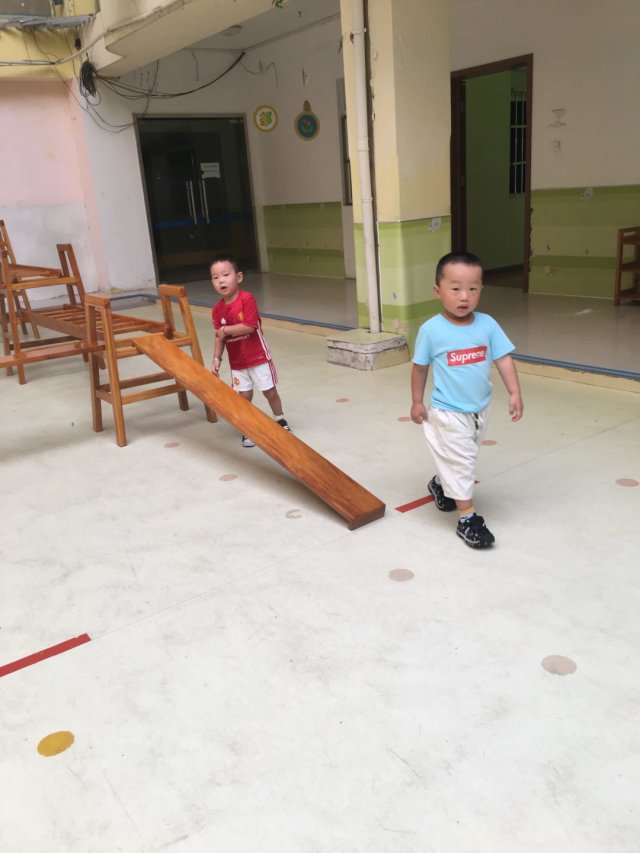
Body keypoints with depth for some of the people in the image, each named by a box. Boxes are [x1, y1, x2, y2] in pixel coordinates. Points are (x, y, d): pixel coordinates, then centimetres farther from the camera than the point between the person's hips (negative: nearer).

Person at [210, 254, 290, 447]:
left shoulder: (247, 299, -17)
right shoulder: (217, 309, -1)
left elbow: (249, 326, -25)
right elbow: (219, 337, 5)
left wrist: (226, 330, -17)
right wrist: (217, 358, -4)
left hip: (258, 357, -4)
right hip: (237, 362, 4)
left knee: (270, 391, 9)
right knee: (244, 396, 6)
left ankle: (279, 420, 32)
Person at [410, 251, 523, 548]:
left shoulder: (487, 325, -8)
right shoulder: (431, 330, -16)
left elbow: (503, 359, -3)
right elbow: (420, 367, -4)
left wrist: (514, 393, -11)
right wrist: (417, 402, 1)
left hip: (479, 409, 5)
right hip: (448, 412, -5)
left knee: (463, 458, 23)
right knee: (460, 461, -1)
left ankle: (440, 484, 51)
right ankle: (467, 519, 9)